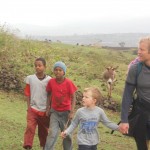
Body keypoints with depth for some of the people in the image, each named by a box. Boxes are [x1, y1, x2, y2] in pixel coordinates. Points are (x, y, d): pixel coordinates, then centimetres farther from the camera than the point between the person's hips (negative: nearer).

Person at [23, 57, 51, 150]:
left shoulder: (49, 80, -4)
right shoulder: (30, 78, -2)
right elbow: (28, 94, 3)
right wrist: (28, 107, -2)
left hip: (45, 110, 0)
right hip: (33, 109, 0)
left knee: (44, 130, 12)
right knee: (30, 127, -17)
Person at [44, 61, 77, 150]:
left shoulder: (68, 83, -14)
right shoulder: (51, 82, -7)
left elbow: (73, 98, -11)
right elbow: (50, 94, 7)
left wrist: (72, 112, -16)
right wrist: (48, 106, 1)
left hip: (66, 112, -1)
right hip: (55, 112, 1)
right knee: (52, 133, -7)